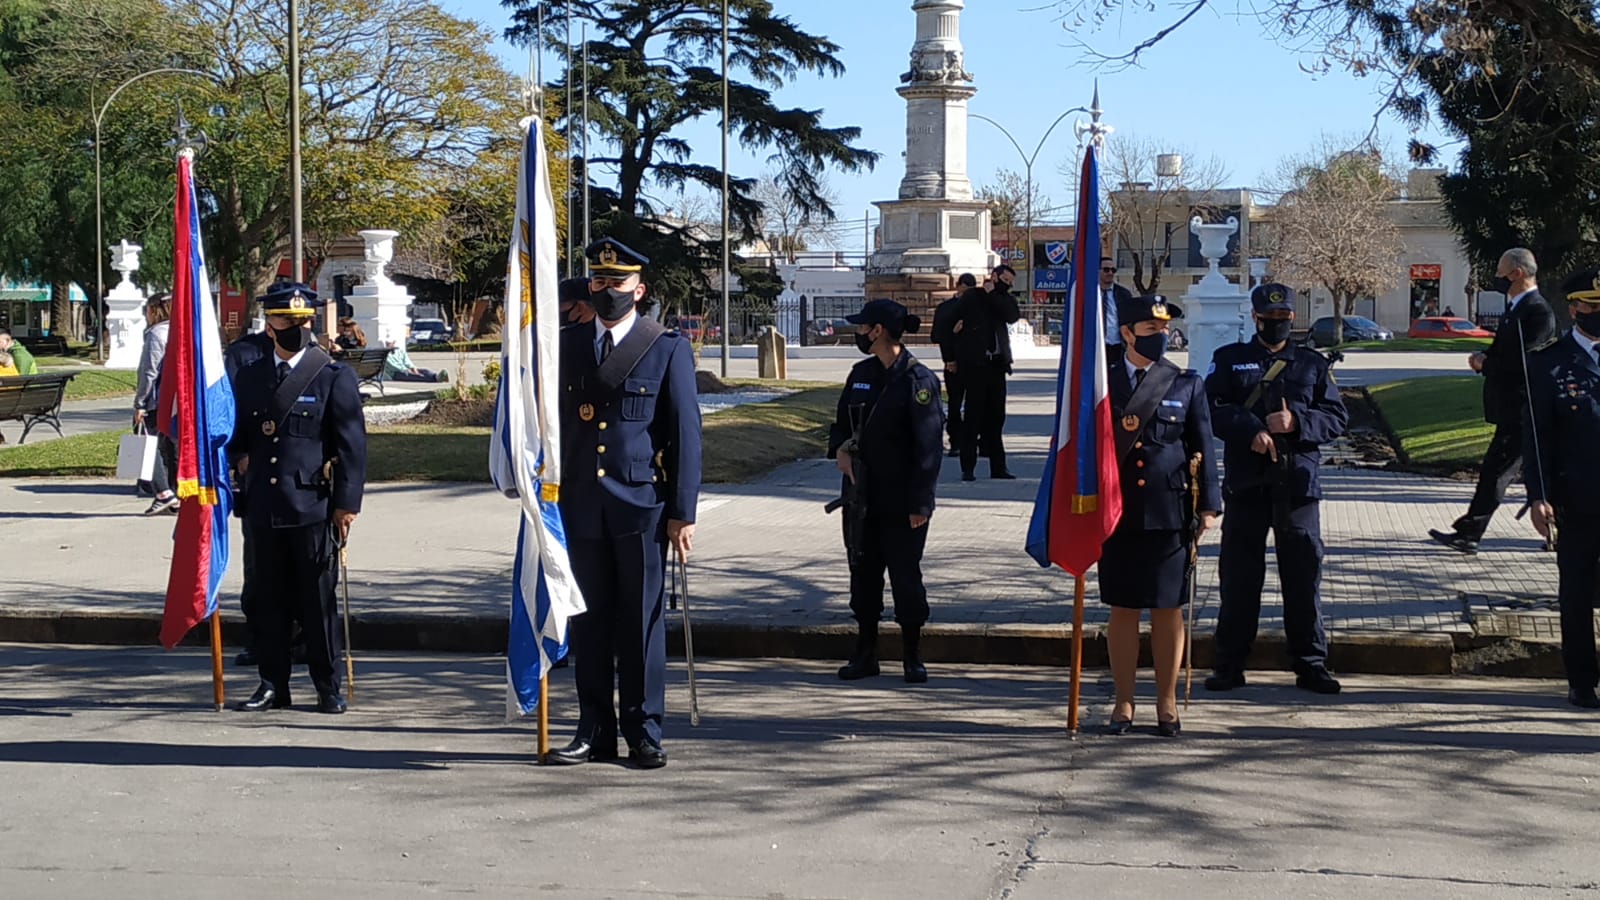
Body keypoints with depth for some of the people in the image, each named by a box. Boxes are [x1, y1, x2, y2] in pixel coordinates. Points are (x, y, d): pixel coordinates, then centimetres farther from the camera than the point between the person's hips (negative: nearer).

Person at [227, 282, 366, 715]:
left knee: (319, 601, 1)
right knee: (270, 600, 9)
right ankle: (273, 685, 17)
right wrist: (243, 461, 3)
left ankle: (328, 689, 10)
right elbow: (238, 435, 25)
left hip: (314, 506, -4)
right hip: (265, 507, 4)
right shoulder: (250, 377, 13)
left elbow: (352, 444, -4)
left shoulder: (335, 377, -1)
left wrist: (346, 503, -9)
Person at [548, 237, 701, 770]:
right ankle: (595, 731, 15)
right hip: (581, 506, 3)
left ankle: (644, 732, 11)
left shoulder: (668, 349, 1)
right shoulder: (566, 346, 11)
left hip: (642, 505, -3)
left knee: (643, 623, 2)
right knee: (588, 623, 6)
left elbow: (686, 435, -1)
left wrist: (682, 513, -7)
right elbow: (552, 424, 13)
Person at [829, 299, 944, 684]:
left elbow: (929, 446, -13)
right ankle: (865, 653, 19)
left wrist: (920, 503, -16)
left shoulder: (917, 379, -11)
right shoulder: (861, 374, 9)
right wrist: (839, 448, -4)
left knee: (905, 573, 1)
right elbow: (842, 421, 20)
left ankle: (912, 656, 13)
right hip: (861, 494, 6)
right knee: (863, 571, 10)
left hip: (901, 502, -6)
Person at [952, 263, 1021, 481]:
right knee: (973, 414, -6)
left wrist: (993, 294, -5)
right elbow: (951, 319, 8)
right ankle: (967, 468, -4)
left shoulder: (1004, 300, 14)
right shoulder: (973, 295, 4)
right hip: (974, 363, -4)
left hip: (996, 365, 5)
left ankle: (998, 466, 11)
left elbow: (1013, 315, -7)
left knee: (996, 416, 6)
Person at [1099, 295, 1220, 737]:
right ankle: (1124, 702, 14)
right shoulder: (1101, 384, 4)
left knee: (1168, 609, 5)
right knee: (1122, 609, 5)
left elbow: (1202, 448, 5)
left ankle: (1167, 701, 16)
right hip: (1117, 513, 0)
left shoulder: (1187, 384, 5)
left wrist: (1208, 505, -1)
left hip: (1169, 513, 0)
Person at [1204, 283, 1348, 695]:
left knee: (1303, 576, 4)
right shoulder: (1229, 360, 9)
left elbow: (1337, 417, 6)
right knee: (1239, 577, 4)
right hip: (1246, 483, -1)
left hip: (1298, 483, 1)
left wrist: (1297, 423, -11)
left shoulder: (1313, 364, 12)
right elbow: (1213, 409, -3)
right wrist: (1250, 429, -18)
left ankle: (1311, 664, 12)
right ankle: (1229, 665, 11)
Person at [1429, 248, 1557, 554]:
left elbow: (1519, 362, -23)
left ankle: (1468, 534, -3)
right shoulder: (1516, 306, 15)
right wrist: (1484, 356, 4)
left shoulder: (1538, 312, -17)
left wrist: (1484, 364, -8)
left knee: (1495, 471, -6)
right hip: (1512, 406, 10)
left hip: (1520, 410, -10)